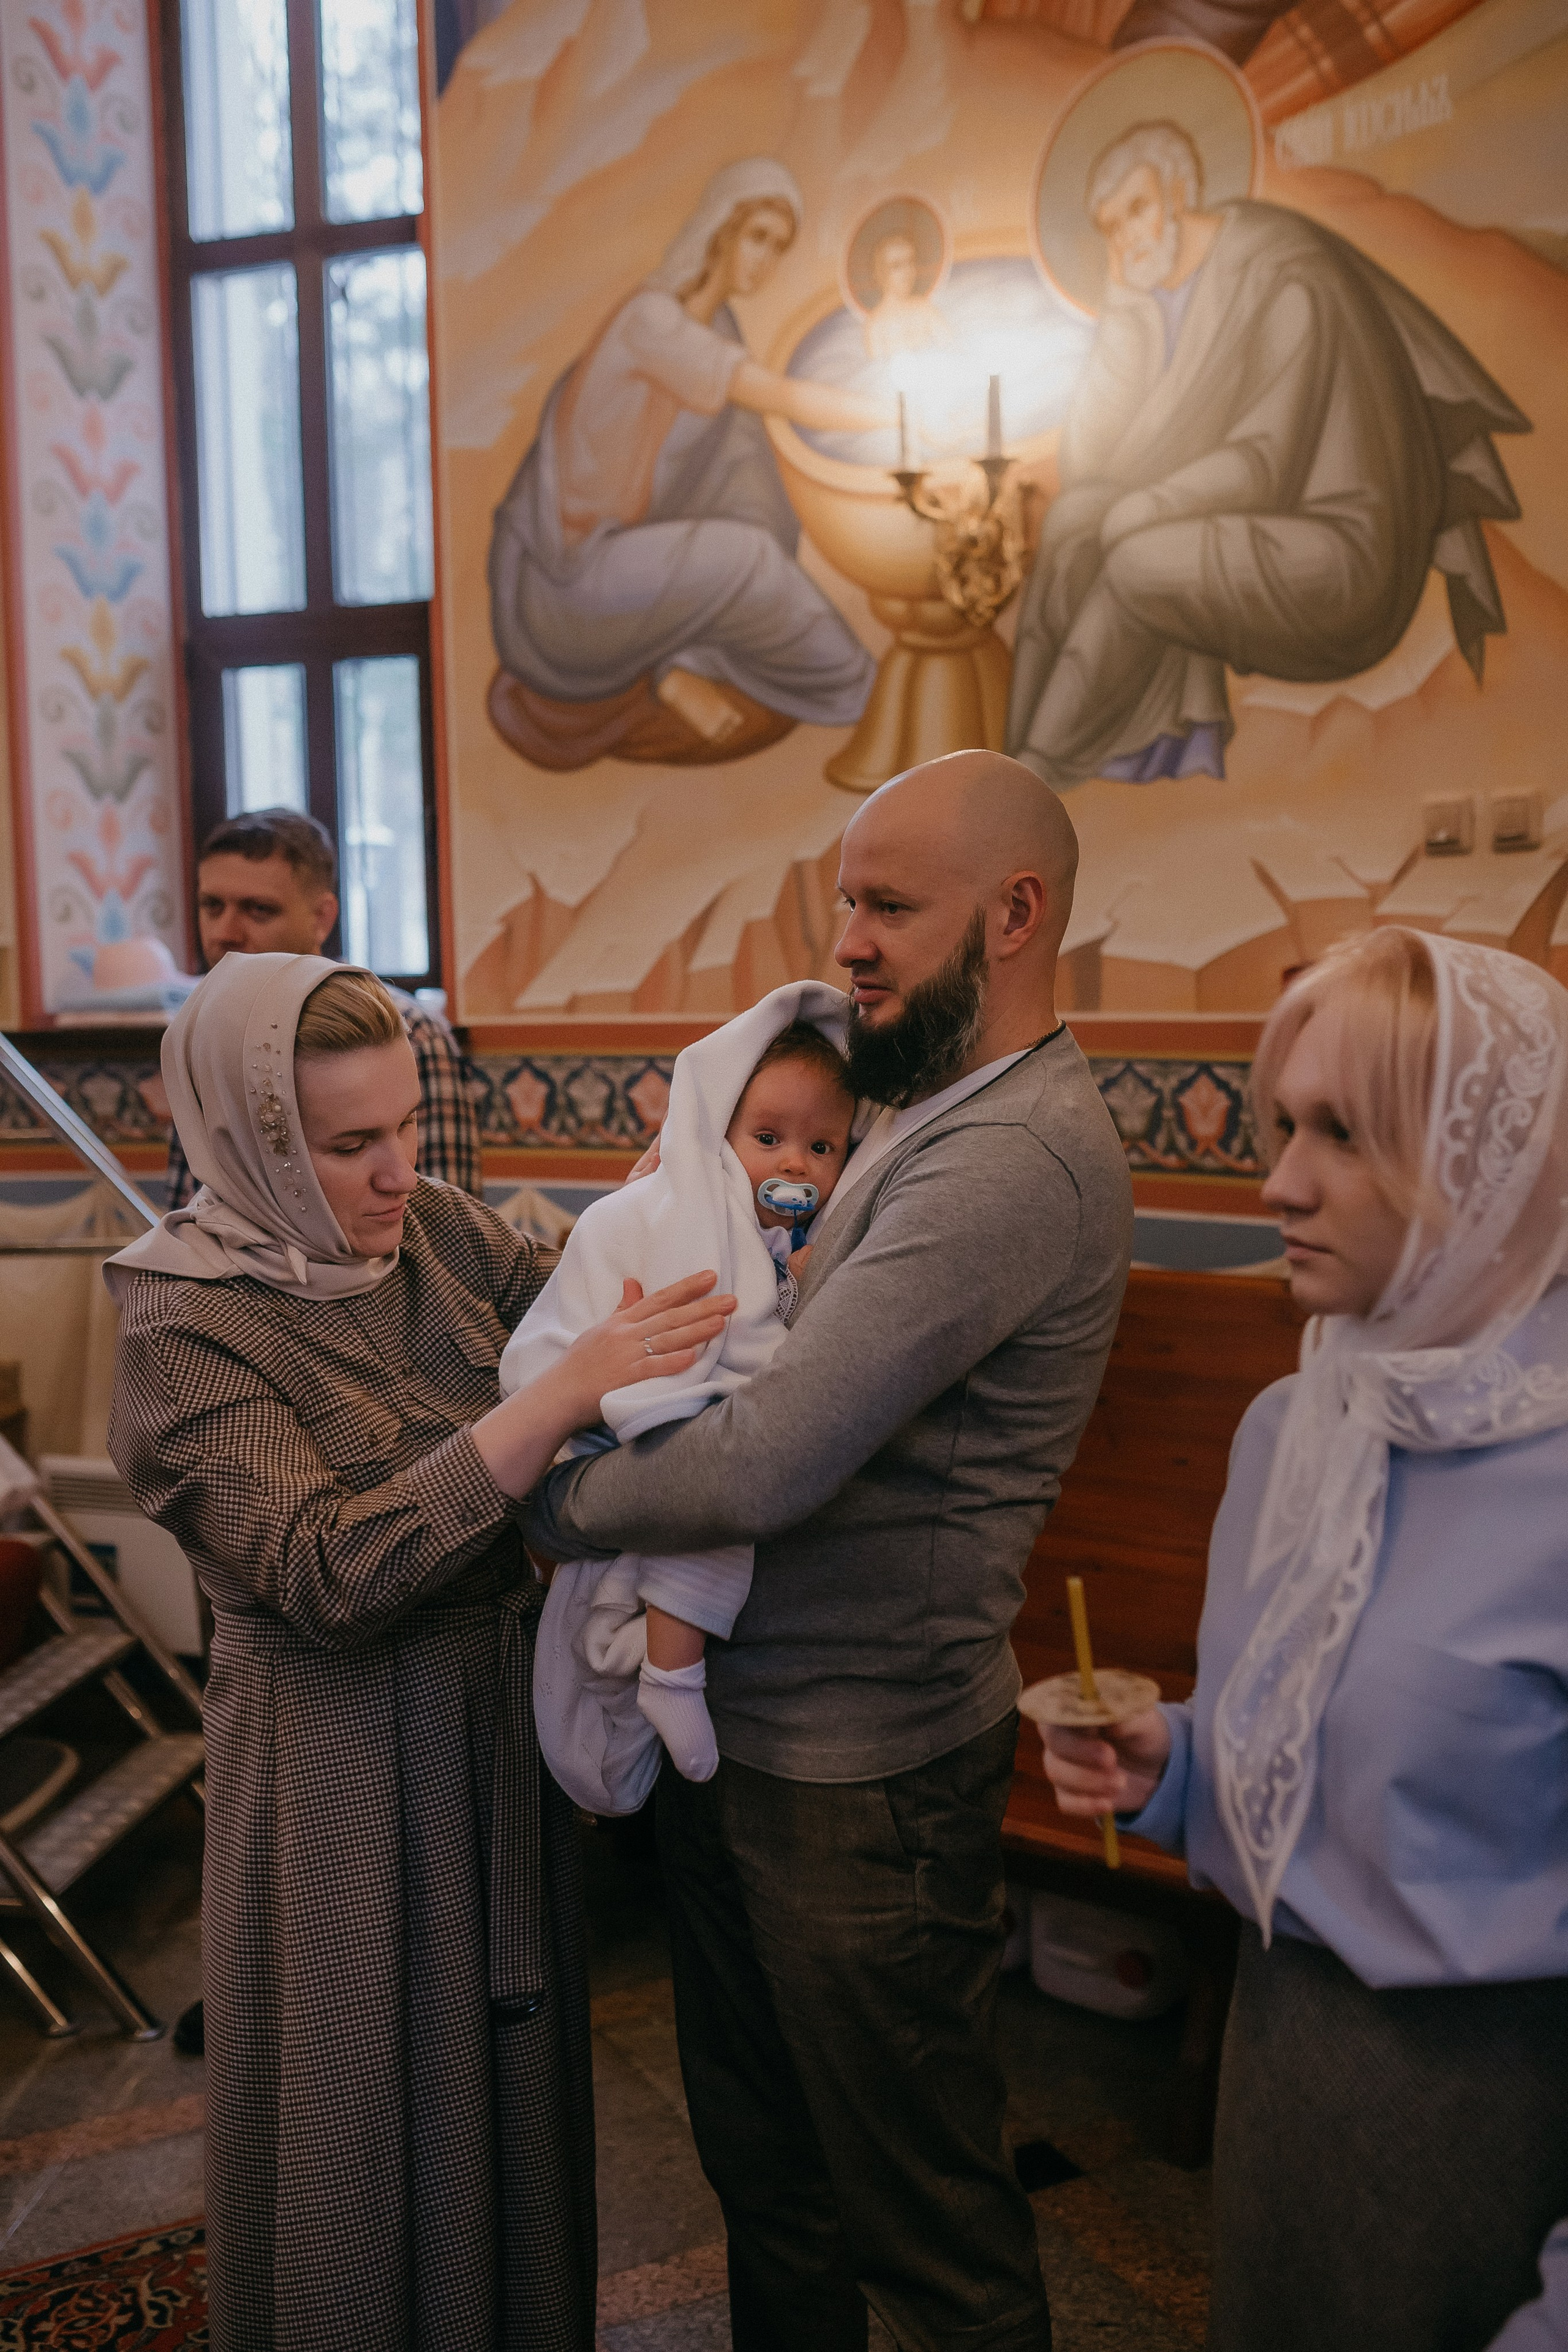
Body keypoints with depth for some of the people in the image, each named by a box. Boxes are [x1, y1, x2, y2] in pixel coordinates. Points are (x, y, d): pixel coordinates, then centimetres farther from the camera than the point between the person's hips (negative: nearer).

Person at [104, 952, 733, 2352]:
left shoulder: (440, 1229, -1)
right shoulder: (188, 1324, -18)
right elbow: (330, 1569, -28)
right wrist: (560, 1400, -34)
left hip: (503, 1724, 6)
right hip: (344, 1767, -6)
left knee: (517, 2069, 23)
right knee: (373, 2118, 13)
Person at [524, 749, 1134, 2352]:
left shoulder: (1015, 1157, -25)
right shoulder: (930, 1112, 10)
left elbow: (763, 1466, -30)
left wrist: (552, 1507, -13)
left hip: (862, 1767, -9)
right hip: (743, 1722, 9)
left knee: (920, 2204, 12)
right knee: (760, 2154, 25)